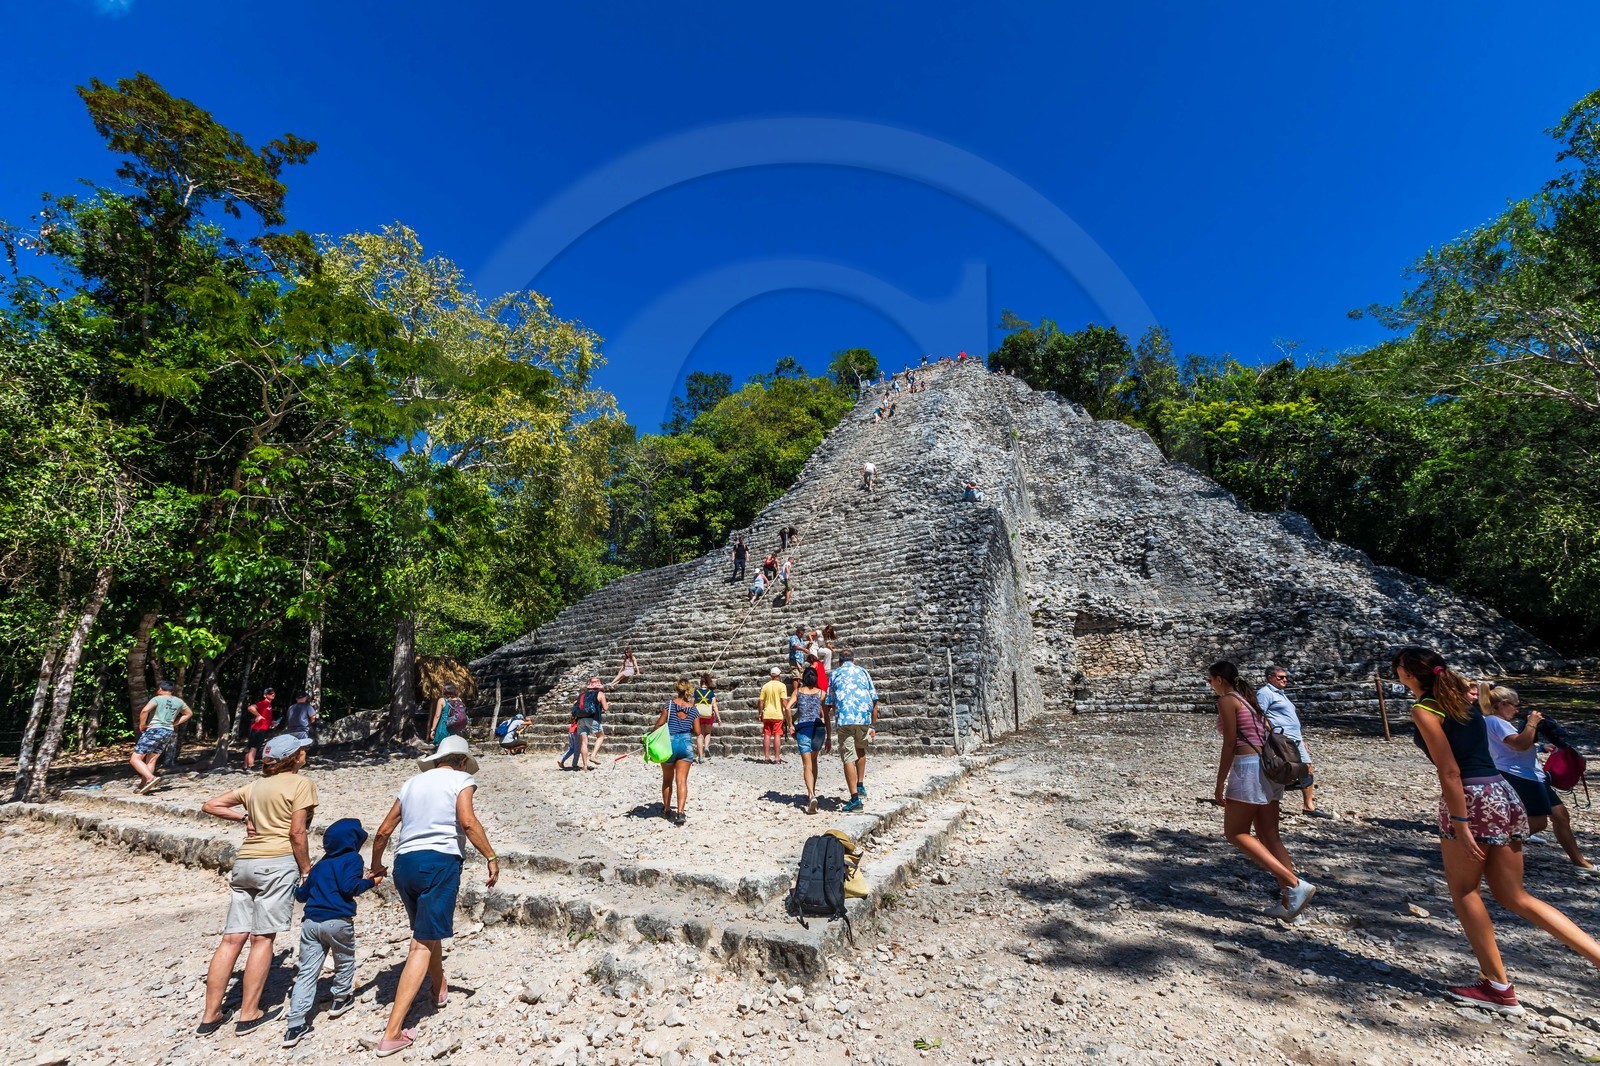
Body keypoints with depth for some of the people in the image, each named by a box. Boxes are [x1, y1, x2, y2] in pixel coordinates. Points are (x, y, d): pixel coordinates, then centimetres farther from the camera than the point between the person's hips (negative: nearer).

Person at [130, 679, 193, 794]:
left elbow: (145, 710, -24)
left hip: (154, 731, -7)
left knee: (135, 759, -3)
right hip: (169, 732, 7)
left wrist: (142, 725, -11)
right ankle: (142, 786, 12)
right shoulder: (178, 701, 12)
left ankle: (150, 778, -24)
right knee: (151, 760, 14)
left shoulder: (157, 699, -7)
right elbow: (189, 713, 24)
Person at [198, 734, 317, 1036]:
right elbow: (297, 833, -10)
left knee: (232, 938, 10)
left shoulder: (256, 785, 17)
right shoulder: (301, 783, -6)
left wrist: (244, 817, 12)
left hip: (245, 861, 7)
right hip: (278, 863, -7)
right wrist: (307, 870, -1)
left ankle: (210, 1015, 16)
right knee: (263, 938, 2)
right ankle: (249, 1014, 9)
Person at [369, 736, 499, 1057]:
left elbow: (383, 831, 20)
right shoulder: (461, 778, 1)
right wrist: (491, 857, -10)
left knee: (427, 929, 26)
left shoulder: (412, 782, 18)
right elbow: (467, 821, -16)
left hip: (404, 863, 7)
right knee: (423, 943, -2)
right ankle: (392, 1033, -7)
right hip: (440, 861, -7)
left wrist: (376, 866, 36)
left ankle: (440, 989, 47)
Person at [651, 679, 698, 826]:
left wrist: (653, 729, 9)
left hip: (669, 743, -1)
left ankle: (667, 810, 30)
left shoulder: (669, 704, -5)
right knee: (682, 780, 2)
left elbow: (660, 723, -10)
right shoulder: (693, 708, 2)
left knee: (667, 780, 18)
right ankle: (680, 812, -10)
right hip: (686, 744, 1)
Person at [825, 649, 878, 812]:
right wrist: (873, 725, 15)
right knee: (860, 750, 28)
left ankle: (855, 798, -6)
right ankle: (861, 785, 24)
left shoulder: (835, 675, 14)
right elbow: (874, 700, 11)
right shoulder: (863, 672, 16)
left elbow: (830, 703, 12)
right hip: (864, 717, 2)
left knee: (849, 758, -1)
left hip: (844, 719, -2)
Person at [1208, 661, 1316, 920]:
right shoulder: (1248, 698, 18)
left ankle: (1295, 884, -10)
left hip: (1249, 767, -9)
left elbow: (1230, 744, -13)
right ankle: (1288, 900, 9)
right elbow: (1267, 735, 18)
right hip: (1268, 766, 9)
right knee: (1268, 835, 11)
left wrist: (1220, 784, -10)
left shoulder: (1226, 700, -8)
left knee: (1234, 833, -1)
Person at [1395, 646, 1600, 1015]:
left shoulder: (1423, 710, -13)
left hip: (1472, 799, -8)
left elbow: (1449, 770, -17)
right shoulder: (1463, 697, 11)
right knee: (1515, 896, 17)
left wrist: (1460, 824, -15)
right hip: (1503, 794, 8)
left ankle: (1498, 987, 14)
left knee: (1464, 891, 8)